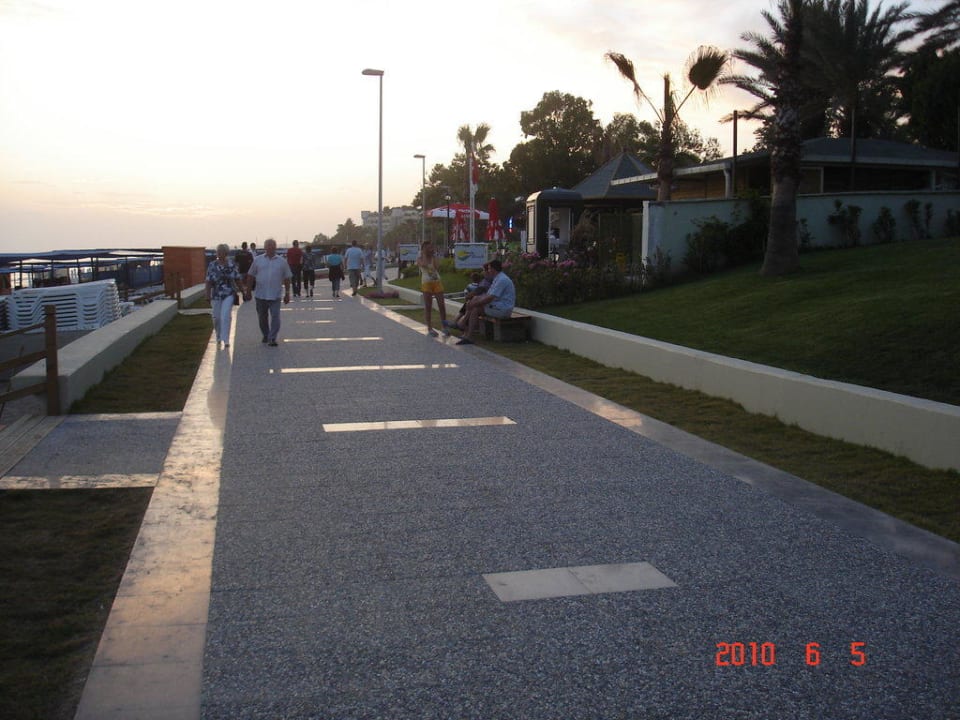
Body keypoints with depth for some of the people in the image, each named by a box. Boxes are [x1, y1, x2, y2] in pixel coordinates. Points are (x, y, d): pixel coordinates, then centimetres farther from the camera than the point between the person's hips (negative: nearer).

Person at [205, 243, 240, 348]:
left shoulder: (231, 265, 1)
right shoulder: (212, 265, -2)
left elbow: (237, 279, 8)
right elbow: (209, 281, -4)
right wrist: (208, 296, -9)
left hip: (229, 294, -1)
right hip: (216, 295, 1)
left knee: (226, 316, -14)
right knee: (217, 317, 11)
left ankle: (225, 340, -12)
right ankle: (218, 338, 33)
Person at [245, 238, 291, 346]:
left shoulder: (282, 261, 5)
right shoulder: (258, 260, 6)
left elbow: (286, 278, 9)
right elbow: (250, 275, 9)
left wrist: (287, 293, 7)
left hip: (275, 295, -1)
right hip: (260, 295, 2)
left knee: (275, 316, -11)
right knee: (262, 317, 12)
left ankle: (272, 338, -7)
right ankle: (265, 335, 30)